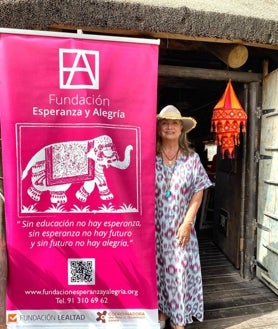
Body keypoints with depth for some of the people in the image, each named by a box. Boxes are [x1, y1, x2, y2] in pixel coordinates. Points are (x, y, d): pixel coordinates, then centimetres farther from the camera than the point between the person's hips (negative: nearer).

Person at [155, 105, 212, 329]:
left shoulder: (192, 158, -1)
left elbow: (198, 193, -2)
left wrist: (187, 223, -9)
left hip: (181, 227, 0)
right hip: (155, 227, 0)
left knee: (180, 269, 7)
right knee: (157, 268, 12)